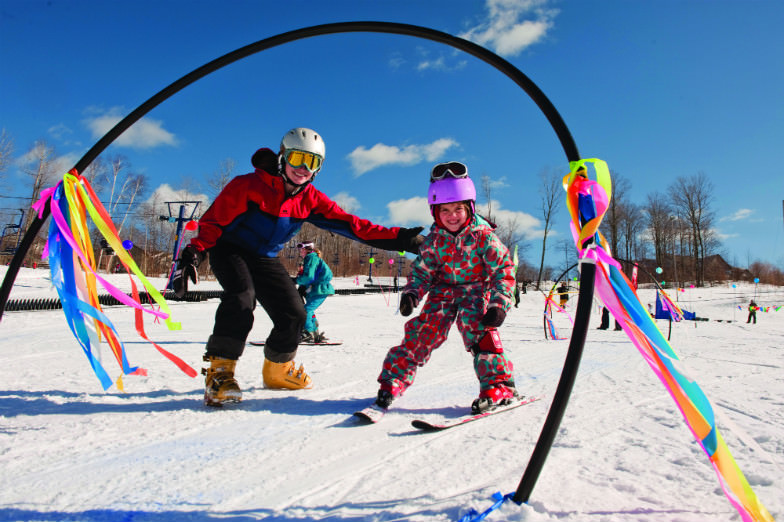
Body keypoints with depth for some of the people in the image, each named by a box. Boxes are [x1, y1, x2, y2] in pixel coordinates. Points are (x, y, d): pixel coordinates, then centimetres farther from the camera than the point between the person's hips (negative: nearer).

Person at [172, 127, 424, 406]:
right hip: (229, 250, -5)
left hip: (266, 259, 5)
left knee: (293, 313, -4)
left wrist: (398, 238, -23)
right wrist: (193, 253, -32)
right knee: (242, 296, -32)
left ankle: (277, 369, 21)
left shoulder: (310, 200, -8)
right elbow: (214, 221, -17)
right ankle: (219, 370, -17)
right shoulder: (249, 185, -21)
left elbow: (350, 224, -14)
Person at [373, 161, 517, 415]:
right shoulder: (434, 240, -5)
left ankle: (499, 385, -11)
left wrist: (499, 303, -24)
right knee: (422, 331, -9)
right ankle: (393, 380, 0)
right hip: (443, 291, 2)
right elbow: (421, 270, 1)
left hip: (476, 291, -2)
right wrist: (411, 293, -18)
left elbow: (503, 268, -14)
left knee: (479, 331, -23)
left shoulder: (483, 235, -14)